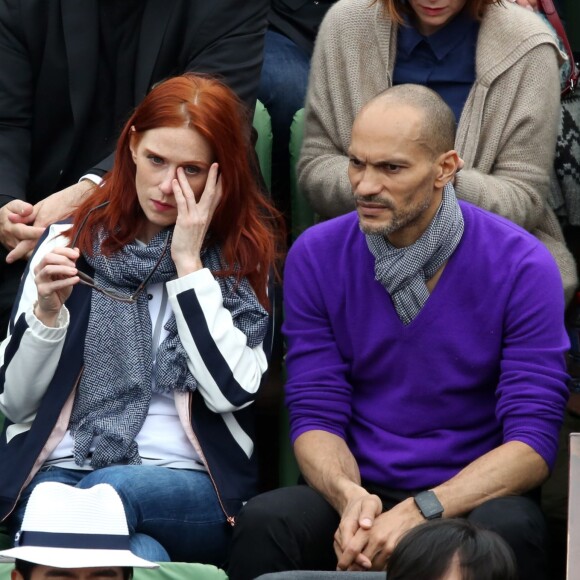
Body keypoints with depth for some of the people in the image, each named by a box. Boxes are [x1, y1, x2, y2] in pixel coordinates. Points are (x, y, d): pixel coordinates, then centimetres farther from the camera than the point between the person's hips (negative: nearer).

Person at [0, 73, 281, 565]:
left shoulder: (243, 257, 9)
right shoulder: (72, 242, 11)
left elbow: (230, 391, -7)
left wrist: (189, 263, -5)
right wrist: (46, 311, -9)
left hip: (190, 488, 0)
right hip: (58, 469, 0)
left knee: (111, 490, -35)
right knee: (141, 556, -34)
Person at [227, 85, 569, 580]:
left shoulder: (522, 266, -8)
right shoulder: (316, 256, 0)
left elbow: (532, 443, -12)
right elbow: (316, 416, 1)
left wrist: (421, 511, -27)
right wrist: (350, 497, -23)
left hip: (474, 497, -1)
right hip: (359, 491, 1)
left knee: (508, 531, -36)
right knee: (265, 521, -31)